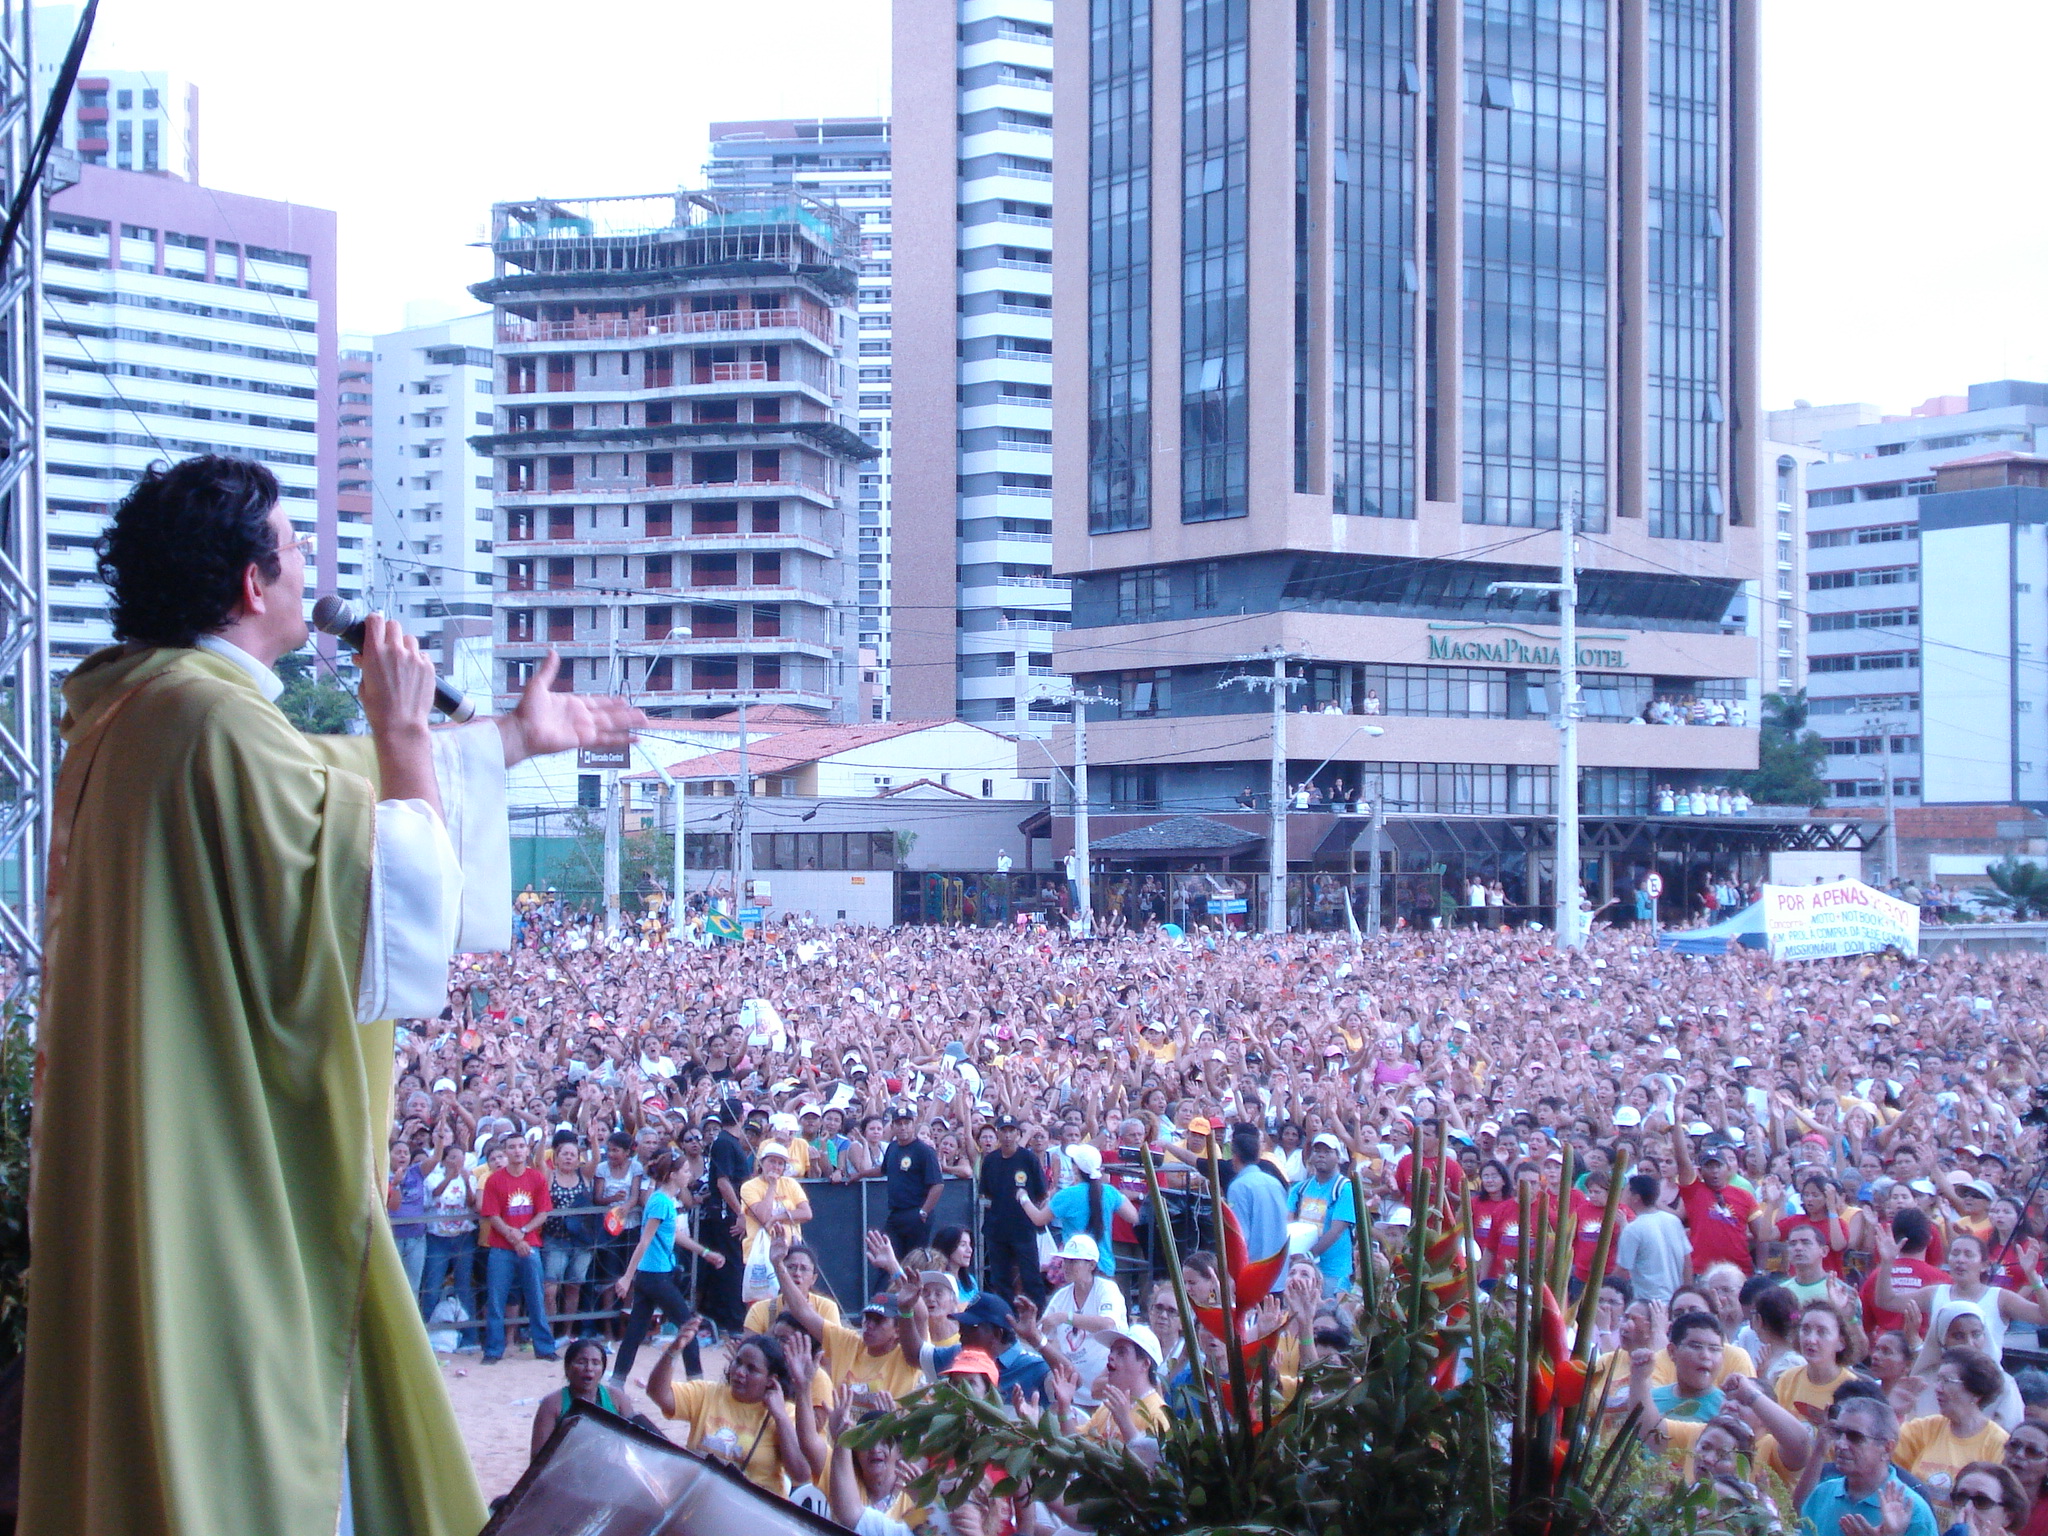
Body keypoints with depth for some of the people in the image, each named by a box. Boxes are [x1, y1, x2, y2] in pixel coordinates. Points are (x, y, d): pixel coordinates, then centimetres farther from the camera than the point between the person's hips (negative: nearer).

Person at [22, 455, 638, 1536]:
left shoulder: (134, 708, 11)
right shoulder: (215, 722, -21)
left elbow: (329, 785, 26)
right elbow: (406, 879, -19)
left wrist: (517, 737, 35)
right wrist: (401, 723, -6)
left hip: (143, 1155, 10)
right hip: (235, 1165, -10)